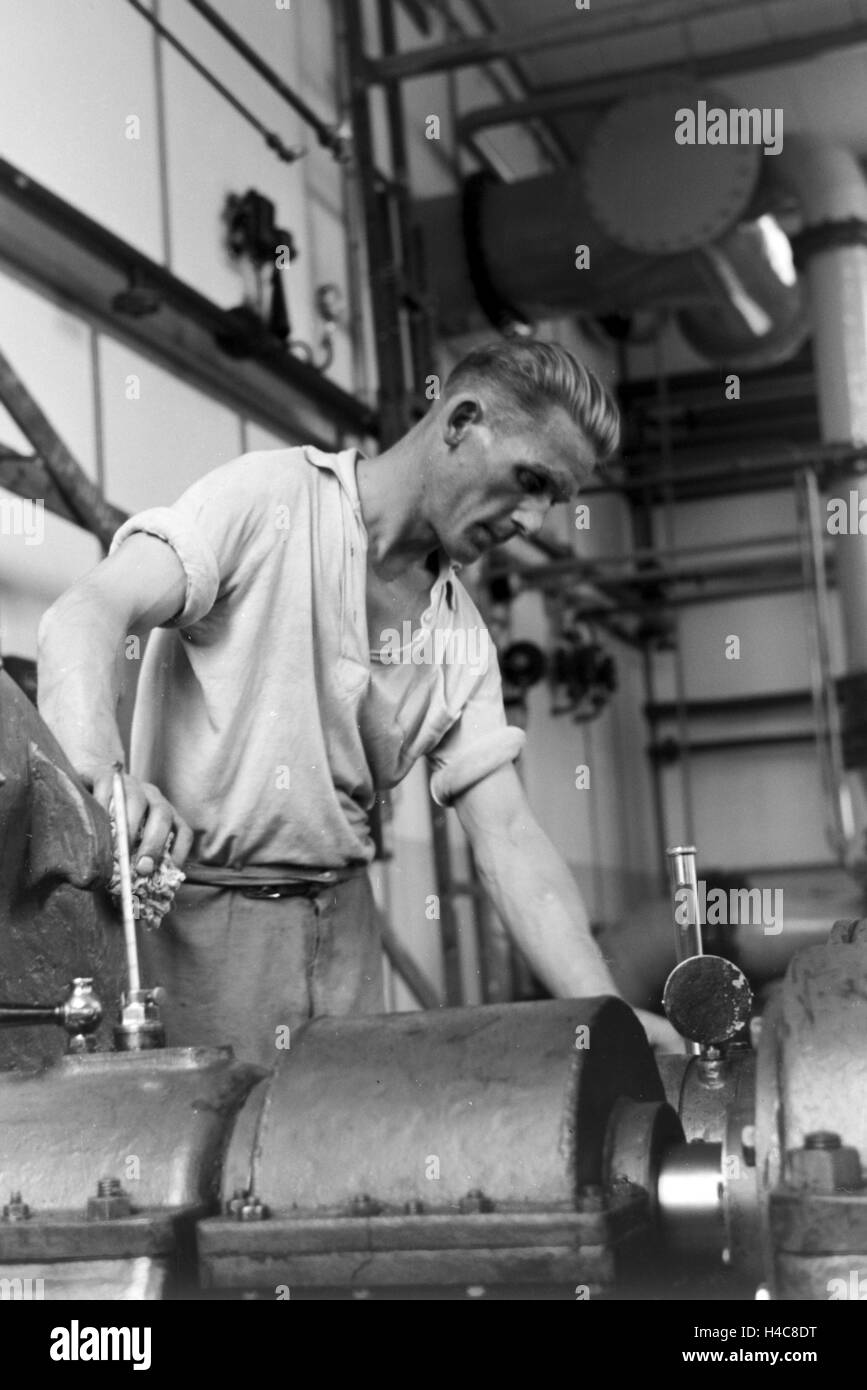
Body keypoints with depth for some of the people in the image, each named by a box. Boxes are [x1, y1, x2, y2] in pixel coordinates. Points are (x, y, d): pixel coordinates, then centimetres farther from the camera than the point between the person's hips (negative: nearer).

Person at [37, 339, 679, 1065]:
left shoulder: (462, 634, 7)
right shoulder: (267, 497, -9)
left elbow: (509, 839, 2)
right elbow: (84, 615, -22)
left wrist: (608, 1015, -11)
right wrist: (103, 774, -43)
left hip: (341, 923, 6)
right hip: (193, 907, -5)